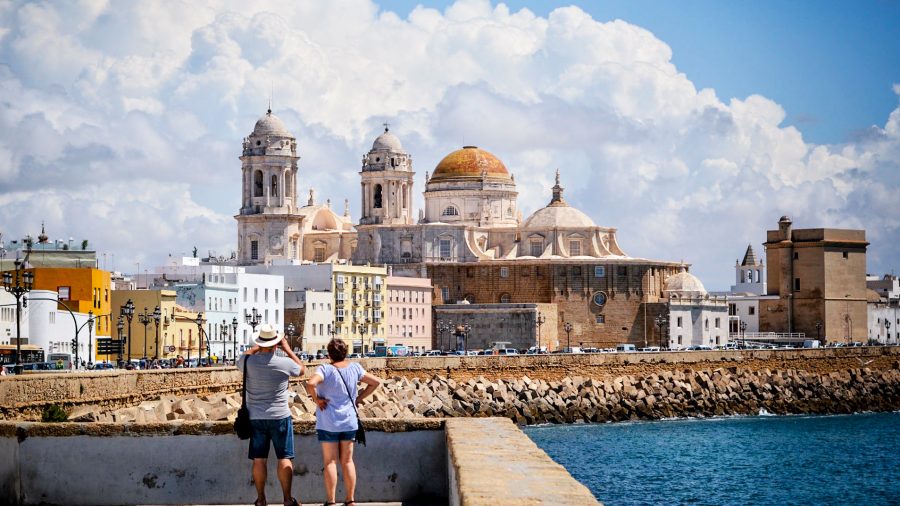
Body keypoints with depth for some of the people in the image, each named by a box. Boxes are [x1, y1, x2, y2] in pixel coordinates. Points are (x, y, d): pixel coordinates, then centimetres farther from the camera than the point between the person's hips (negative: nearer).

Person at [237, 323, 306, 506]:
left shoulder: (248, 361, -8)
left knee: (259, 459, 6)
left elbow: (241, 359, 19)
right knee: (285, 458, 4)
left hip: (255, 417, 2)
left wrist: (257, 347, 20)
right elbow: (302, 369, 10)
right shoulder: (284, 363, -12)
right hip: (279, 416, -2)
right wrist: (287, 349, 13)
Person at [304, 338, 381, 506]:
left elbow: (310, 384, -31)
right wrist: (359, 398, 9)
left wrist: (316, 399, -15)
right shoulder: (355, 368, -1)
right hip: (349, 422, 4)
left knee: (330, 462, 2)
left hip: (328, 423, -4)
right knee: (347, 461, 11)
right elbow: (375, 382, 7)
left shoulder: (326, 369, -14)